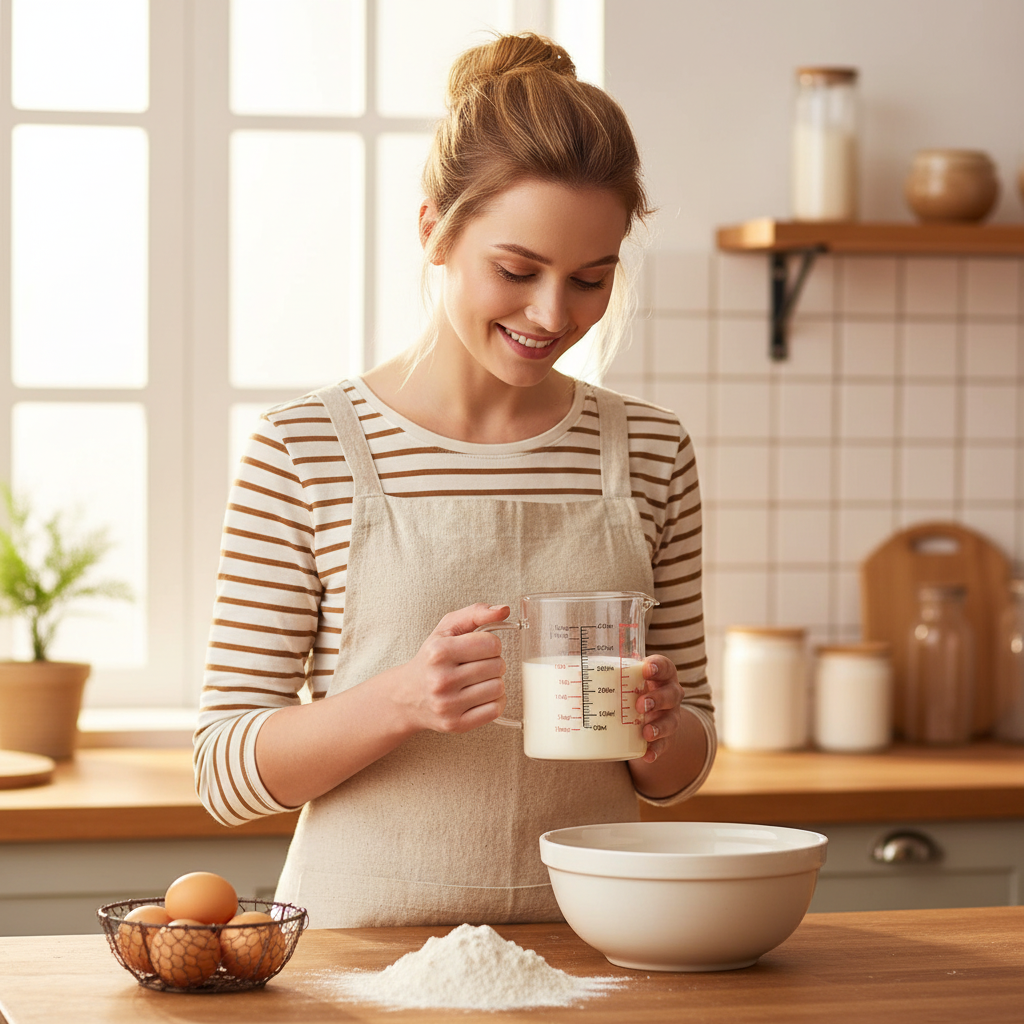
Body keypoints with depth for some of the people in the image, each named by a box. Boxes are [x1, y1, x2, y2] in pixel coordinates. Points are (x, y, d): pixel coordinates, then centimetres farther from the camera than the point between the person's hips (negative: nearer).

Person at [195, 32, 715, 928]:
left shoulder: (650, 452, 9)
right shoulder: (303, 451, -1)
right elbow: (226, 772, -2)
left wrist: (660, 726, -6)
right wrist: (402, 699, -18)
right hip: (363, 933, -3)